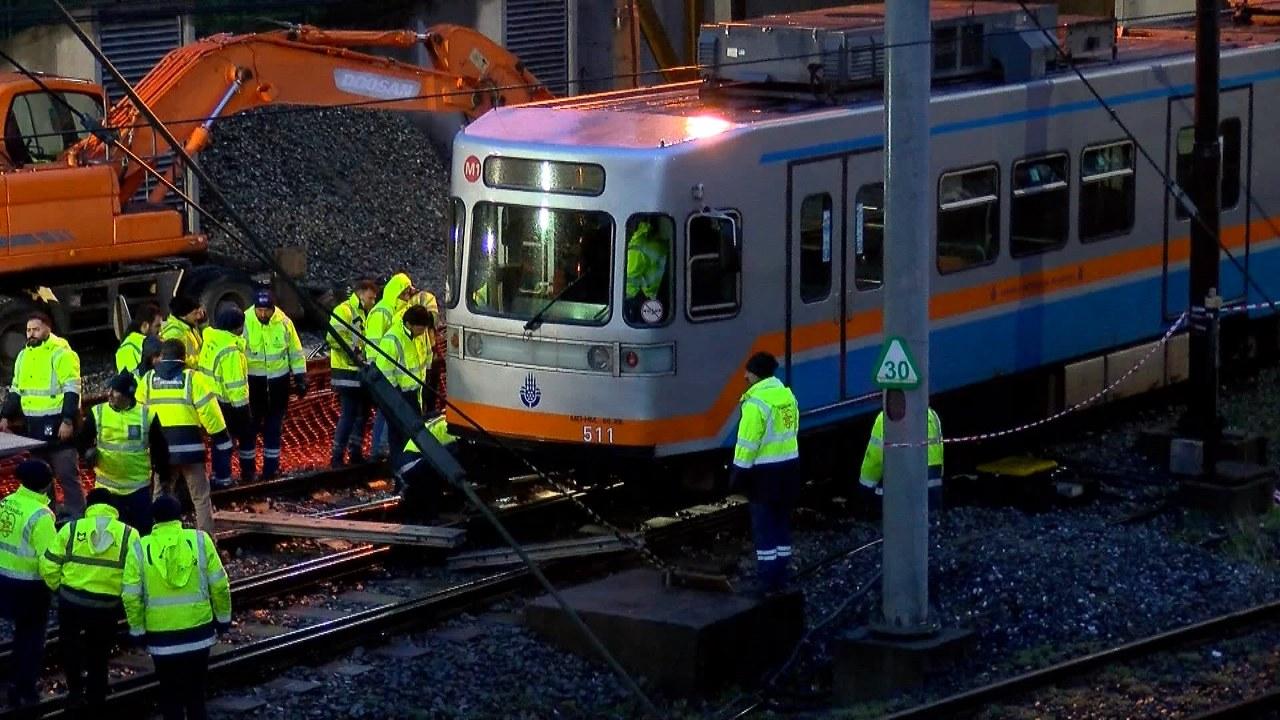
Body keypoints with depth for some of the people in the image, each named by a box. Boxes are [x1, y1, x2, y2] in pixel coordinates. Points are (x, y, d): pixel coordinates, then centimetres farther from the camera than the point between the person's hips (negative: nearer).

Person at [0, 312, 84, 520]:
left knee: (66, 473, -6)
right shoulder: (24, 355, 15)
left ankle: (75, 515, -1)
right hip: (32, 424, 8)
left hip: (56, 423, -8)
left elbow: (72, 390, -14)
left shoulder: (61, 354, -10)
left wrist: (67, 421, -20)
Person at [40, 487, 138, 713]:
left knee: (70, 644, 27)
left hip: (71, 601, 0)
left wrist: (58, 587, 15)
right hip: (107, 607, 0)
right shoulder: (128, 535, -3)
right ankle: (95, 704, 26)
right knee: (98, 656, 18)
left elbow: (48, 566, -2)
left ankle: (75, 689, 19)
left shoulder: (71, 529, -2)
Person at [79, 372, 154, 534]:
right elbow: (83, 441, 6)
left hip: (139, 487, 0)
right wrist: (88, 452, -16)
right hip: (106, 487, 1)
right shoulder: (97, 413, -3)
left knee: (144, 530, 4)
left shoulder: (146, 415, -4)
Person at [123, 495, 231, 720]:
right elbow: (219, 584, -4)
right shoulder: (200, 540, -6)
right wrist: (223, 617, 9)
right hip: (198, 629, 1)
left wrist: (138, 630, 3)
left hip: (162, 634, -1)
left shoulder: (140, 549, -7)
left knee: (170, 692, 10)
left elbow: (131, 596, -8)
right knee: (196, 689, 16)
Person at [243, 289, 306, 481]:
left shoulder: (284, 322, -7)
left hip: (278, 381, 3)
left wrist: (300, 377, 4)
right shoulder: (245, 322, -16)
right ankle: (246, 468, 12)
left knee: (274, 425, 11)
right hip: (253, 380, -3)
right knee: (250, 424, 2)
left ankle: (271, 467, 21)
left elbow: (295, 351, 4)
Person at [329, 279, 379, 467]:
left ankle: (355, 453, 25)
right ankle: (337, 457, -6)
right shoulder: (344, 311, -11)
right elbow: (334, 336, -23)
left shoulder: (363, 313, 20)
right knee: (348, 415, -10)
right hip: (347, 373, -10)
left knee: (362, 414, 15)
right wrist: (353, 351, -23)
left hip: (361, 372, 10)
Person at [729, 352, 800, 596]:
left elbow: (748, 443, -19)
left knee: (764, 524, -1)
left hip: (765, 473, -8)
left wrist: (739, 474, -12)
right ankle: (780, 576, 22)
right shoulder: (787, 395, 5)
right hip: (789, 467, 8)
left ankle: (767, 581, 0)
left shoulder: (756, 403, -19)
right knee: (782, 522, 16)